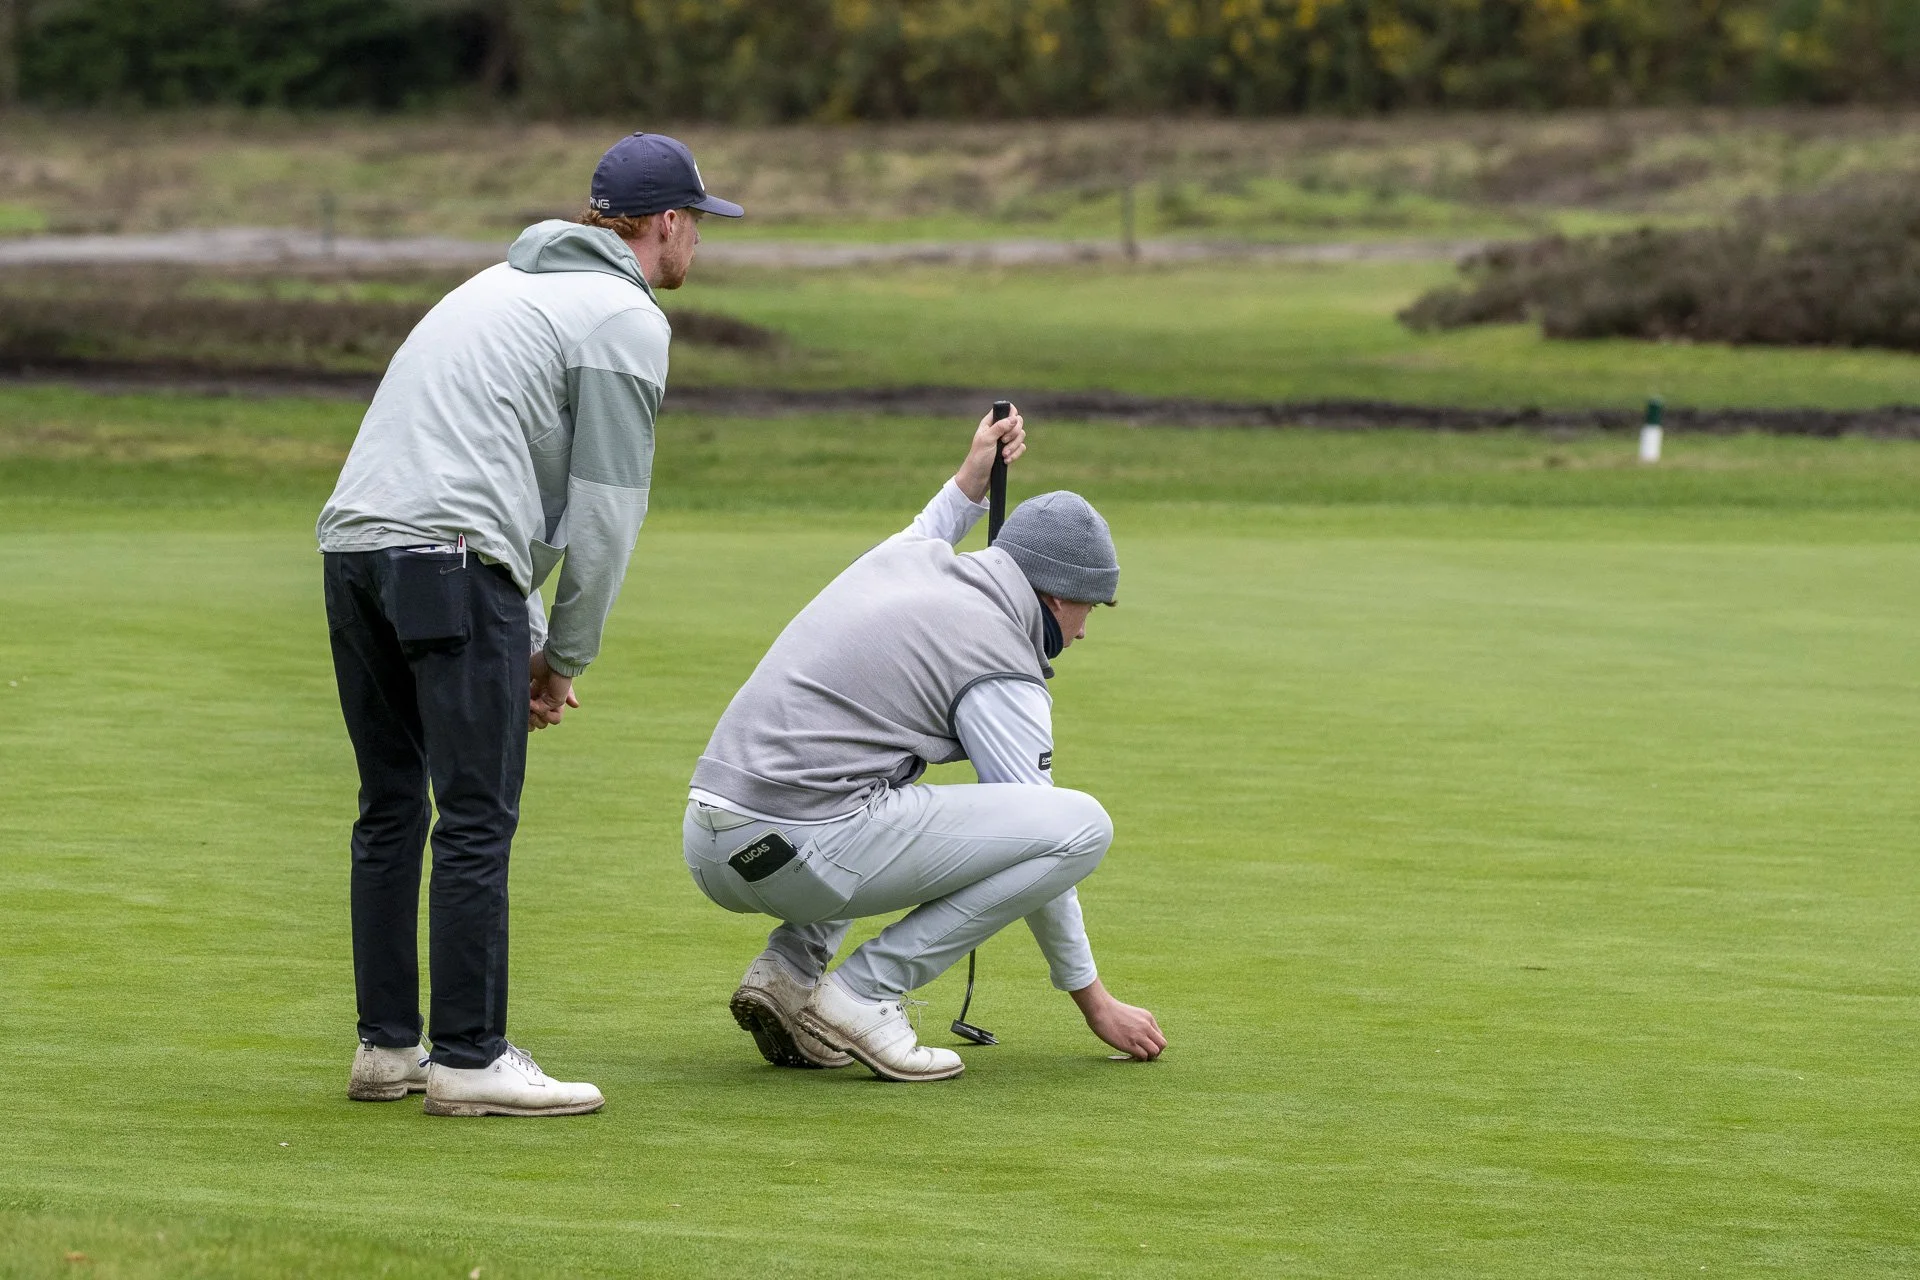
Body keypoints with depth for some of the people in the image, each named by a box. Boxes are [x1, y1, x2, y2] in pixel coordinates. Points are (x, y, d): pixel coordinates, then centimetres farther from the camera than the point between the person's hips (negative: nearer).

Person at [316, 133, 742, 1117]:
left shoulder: (505, 284, 28)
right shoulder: (626, 318, 1)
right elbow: (605, 508, -3)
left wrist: (533, 636, 24)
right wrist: (567, 654, 8)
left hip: (353, 541, 9)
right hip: (453, 561, -9)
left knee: (392, 807, 14)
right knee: (477, 817, -5)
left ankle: (386, 1048, 18)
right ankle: (469, 1061, -5)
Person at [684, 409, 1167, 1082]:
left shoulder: (899, 558, 18)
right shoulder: (1003, 671, -3)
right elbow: (1041, 835, 4)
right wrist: (1096, 1003, 13)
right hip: (800, 856, -9)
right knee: (1084, 821, -7)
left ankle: (789, 966, 15)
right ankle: (864, 992, -7)